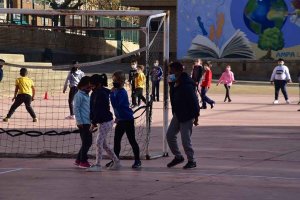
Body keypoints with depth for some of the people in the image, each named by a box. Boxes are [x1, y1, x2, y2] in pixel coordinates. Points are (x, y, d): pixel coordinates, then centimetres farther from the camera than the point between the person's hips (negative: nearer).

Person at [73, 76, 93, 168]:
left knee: (88, 142, 11)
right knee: (86, 142, -7)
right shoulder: (79, 95, -8)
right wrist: (79, 122, -17)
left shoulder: (87, 95, 18)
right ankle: (83, 161, 1)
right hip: (83, 123, -9)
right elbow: (76, 109, -13)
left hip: (88, 123, 9)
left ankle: (79, 159, 20)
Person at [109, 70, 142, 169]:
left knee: (132, 140, -2)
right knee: (116, 140, 11)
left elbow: (115, 104, -30)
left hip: (128, 120, -9)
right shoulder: (117, 91, 7)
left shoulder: (122, 92, -19)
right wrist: (117, 117, 23)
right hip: (121, 120, 9)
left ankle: (137, 161, 6)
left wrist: (112, 93, -26)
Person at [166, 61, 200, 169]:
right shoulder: (174, 84, 4)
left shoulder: (187, 85, -22)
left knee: (185, 139, -5)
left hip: (187, 116, -9)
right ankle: (178, 157, 23)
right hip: (177, 115, 9)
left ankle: (191, 161, 10)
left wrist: (196, 117, -18)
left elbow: (194, 101, -21)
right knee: (170, 135, 9)